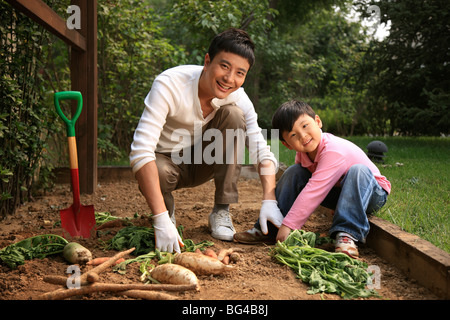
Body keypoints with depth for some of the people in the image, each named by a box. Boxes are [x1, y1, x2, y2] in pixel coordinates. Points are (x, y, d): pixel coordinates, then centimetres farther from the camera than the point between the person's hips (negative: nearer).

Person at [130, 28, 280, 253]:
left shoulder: (238, 97, -17)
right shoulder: (169, 85, -31)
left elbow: (262, 153, -16)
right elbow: (141, 151, -39)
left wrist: (269, 201, -34)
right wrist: (161, 220, -48)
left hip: (201, 163, 4)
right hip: (166, 161, -3)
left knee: (233, 114, -22)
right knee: (158, 172, -39)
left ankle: (221, 212, -14)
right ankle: (167, 210, 0)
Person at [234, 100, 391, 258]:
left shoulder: (334, 151, -34)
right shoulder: (303, 152, -8)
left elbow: (314, 191, -38)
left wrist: (288, 224, -38)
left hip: (370, 192, -6)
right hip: (336, 191, 7)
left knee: (358, 171, -38)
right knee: (294, 172, -9)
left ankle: (346, 234, -40)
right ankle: (269, 229, -7)